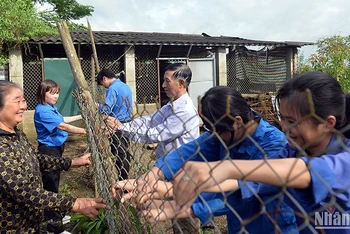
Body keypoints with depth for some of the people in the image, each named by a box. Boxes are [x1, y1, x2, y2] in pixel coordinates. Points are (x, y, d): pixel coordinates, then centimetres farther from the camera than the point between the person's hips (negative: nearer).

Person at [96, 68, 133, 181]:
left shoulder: (112, 88, -14)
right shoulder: (126, 86, 13)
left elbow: (106, 110, -19)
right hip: (127, 123, 9)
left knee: (119, 154, -1)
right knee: (125, 152, 15)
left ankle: (122, 181, 5)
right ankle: (125, 178, 25)